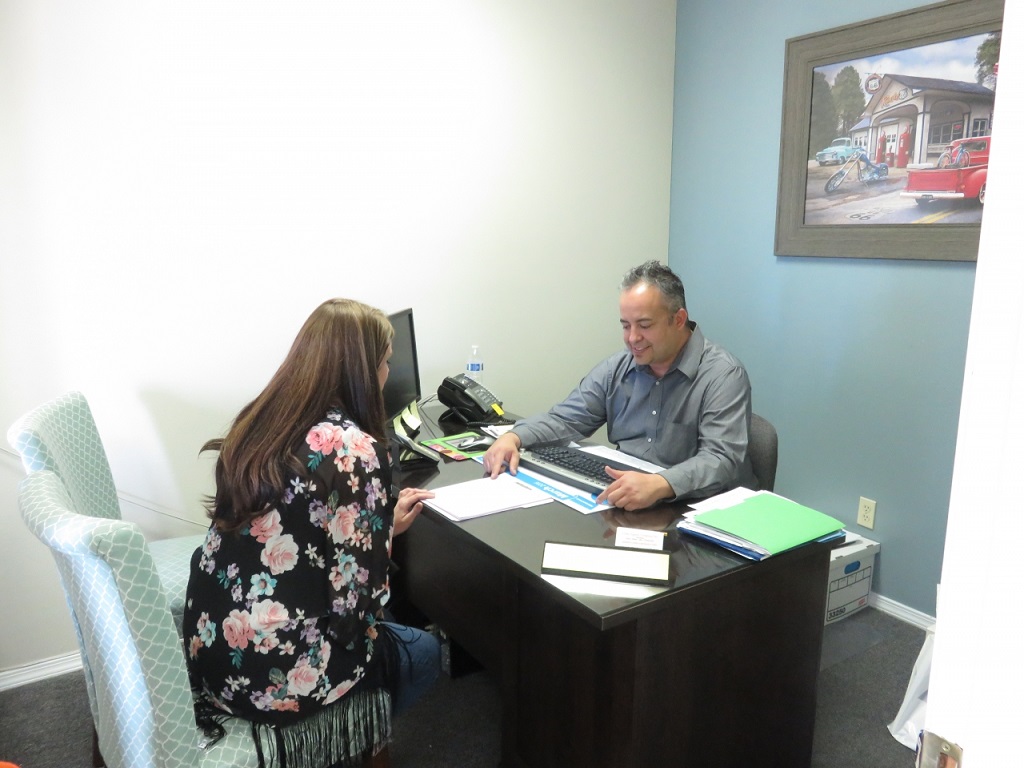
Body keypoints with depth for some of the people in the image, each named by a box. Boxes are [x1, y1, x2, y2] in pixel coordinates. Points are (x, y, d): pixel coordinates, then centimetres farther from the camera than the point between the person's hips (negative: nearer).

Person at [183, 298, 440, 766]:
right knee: (423, 651, 20)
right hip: (275, 678, -7)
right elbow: (353, 602, -19)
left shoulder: (258, 423, 0)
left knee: (391, 631, 29)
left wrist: (383, 524, 16)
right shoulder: (356, 451, -22)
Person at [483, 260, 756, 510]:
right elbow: (565, 419, 9)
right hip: (622, 505, 5)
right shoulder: (616, 368, 7)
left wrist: (660, 485, -41)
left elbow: (722, 460, -23)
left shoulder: (723, 375, -12)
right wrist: (513, 438, -11)